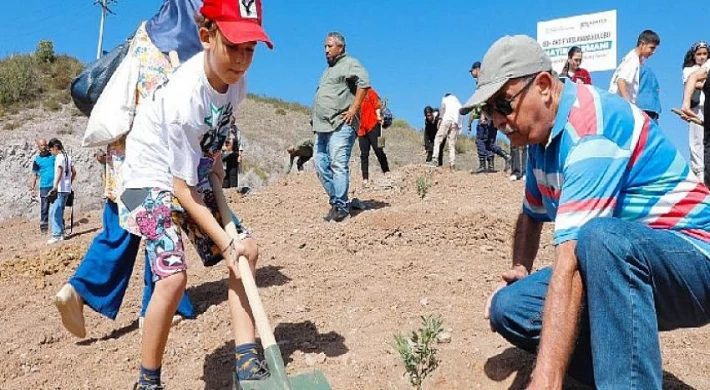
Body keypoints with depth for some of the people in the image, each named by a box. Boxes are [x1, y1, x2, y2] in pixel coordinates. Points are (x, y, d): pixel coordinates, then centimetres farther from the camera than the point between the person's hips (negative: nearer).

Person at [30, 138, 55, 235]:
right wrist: (32, 187, 1)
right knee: (44, 208, 2)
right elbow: (34, 174, 8)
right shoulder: (37, 159, 5)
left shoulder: (53, 155, 4)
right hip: (44, 187, 0)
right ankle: (43, 227, 8)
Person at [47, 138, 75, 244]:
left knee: (54, 212, -7)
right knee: (59, 212, 14)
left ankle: (56, 235, -9)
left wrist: (55, 187, -25)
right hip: (67, 189, 9)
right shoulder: (67, 157, 15)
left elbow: (60, 172, -21)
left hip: (59, 189, -9)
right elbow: (74, 172, 19)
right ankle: (61, 233, 15)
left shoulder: (59, 157, -10)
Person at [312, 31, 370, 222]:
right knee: (321, 165, 7)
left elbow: (364, 82, -19)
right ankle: (336, 200, 16)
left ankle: (341, 206, -10)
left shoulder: (349, 64, -1)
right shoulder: (328, 69, 27)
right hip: (323, 127, 10)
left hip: (340, 125, -10)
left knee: (338, 165, -13)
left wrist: (353, 109, -21)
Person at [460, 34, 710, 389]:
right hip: (614, 268, 8)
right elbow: (532, 215, 20)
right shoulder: (541, 134, 4)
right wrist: (520, 271, 0)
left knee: (601, 239, -40)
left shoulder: (591, 129, -25)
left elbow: (571, 262, -35)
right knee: (509, 307, -8)